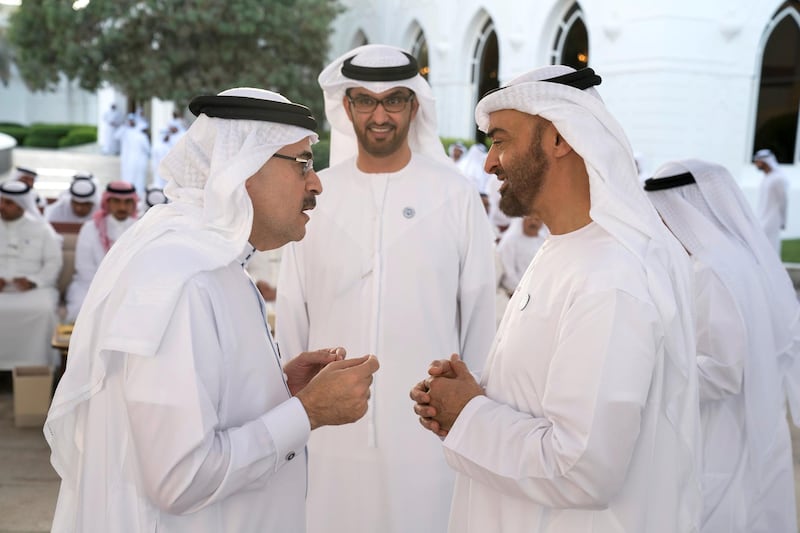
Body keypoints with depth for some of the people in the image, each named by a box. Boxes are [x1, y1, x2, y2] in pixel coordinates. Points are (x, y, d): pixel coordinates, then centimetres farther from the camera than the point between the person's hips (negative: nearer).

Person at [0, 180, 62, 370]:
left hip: (33, 289, -2)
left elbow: (54, 262, 4)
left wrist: (34, 281, -14)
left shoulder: (42, 229, 10)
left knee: (43, 310, -33)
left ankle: (35, 365, -22)